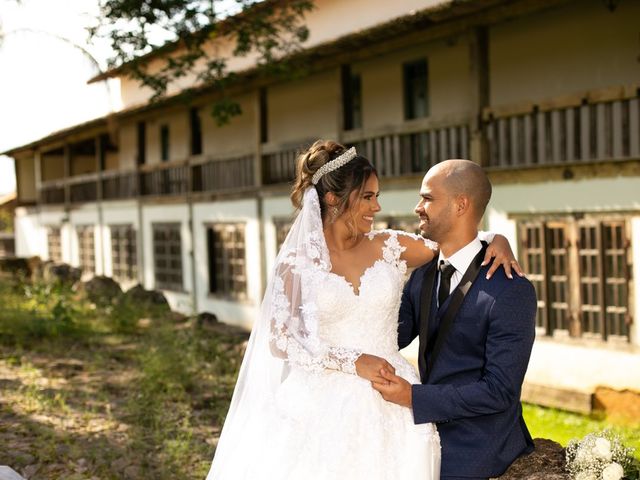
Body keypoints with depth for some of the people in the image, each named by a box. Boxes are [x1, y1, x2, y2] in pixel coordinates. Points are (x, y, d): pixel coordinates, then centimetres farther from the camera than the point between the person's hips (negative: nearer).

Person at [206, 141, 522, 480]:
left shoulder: (390, 247, 3)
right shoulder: (297, 262, -3)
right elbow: (280, 341, -7)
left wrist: (497, 239, -7)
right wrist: (352, 361, -14)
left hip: (388, 404, 2)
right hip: (326, 404, -2)